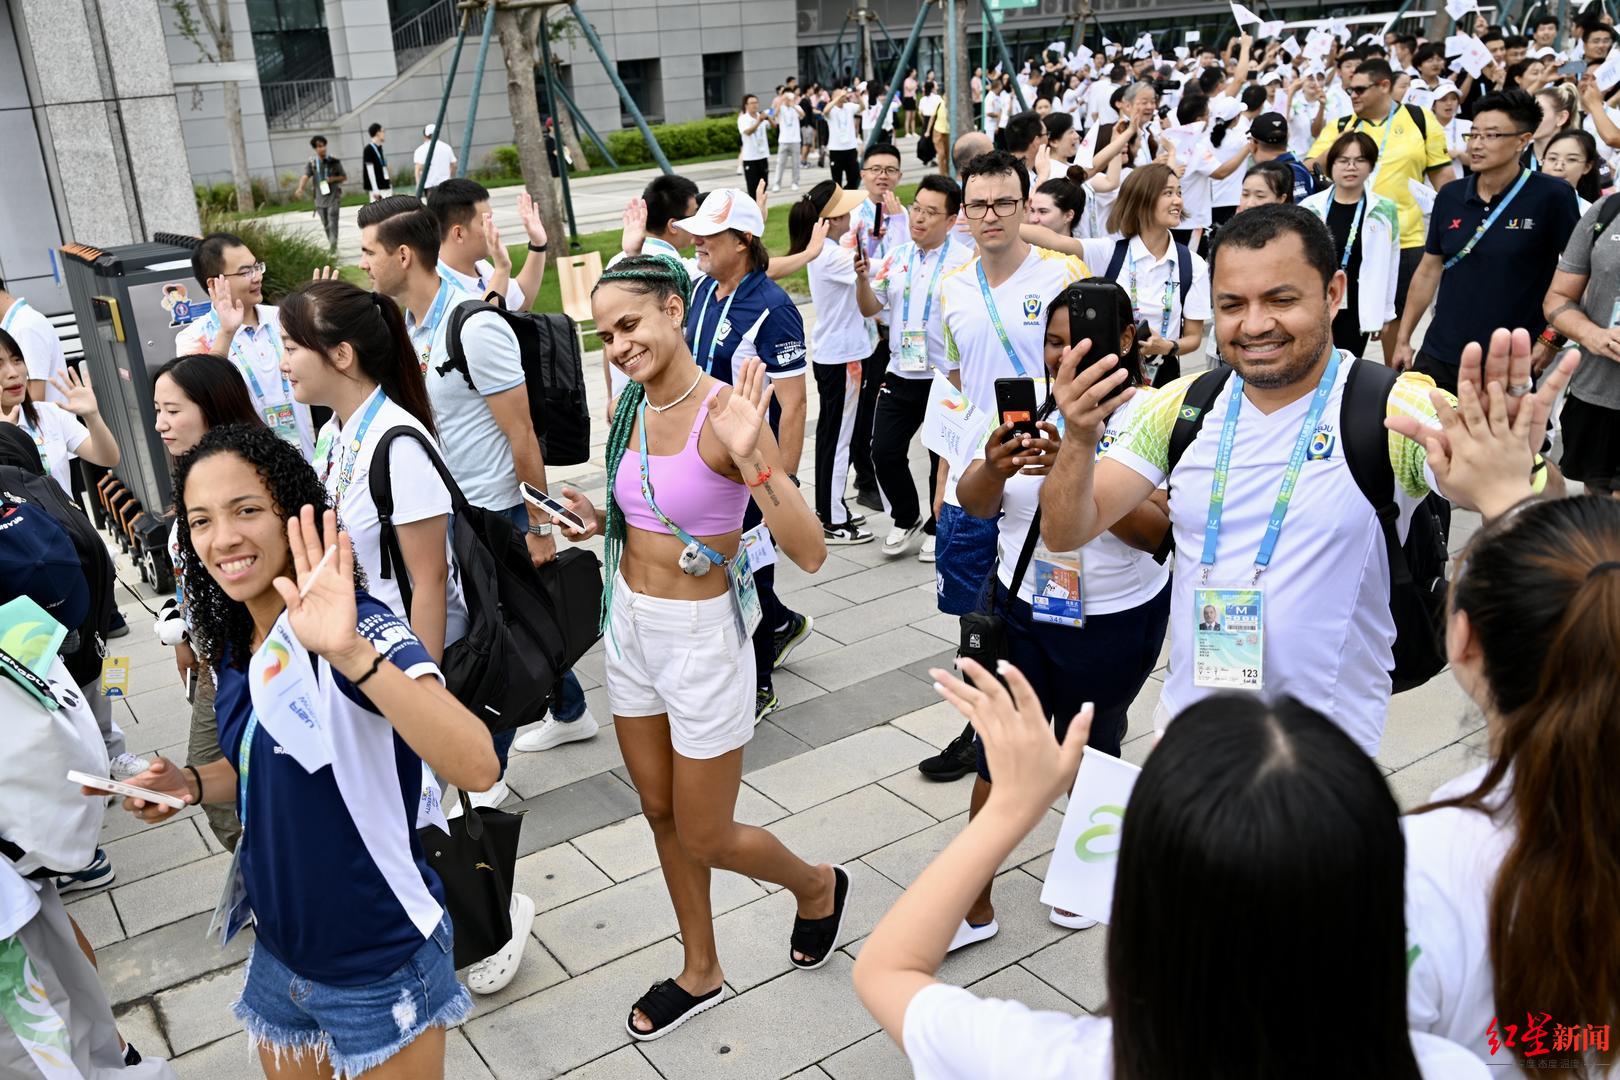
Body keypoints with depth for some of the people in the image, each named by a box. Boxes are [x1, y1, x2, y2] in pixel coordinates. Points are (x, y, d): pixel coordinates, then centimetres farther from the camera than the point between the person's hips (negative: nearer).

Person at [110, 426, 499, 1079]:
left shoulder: (362, 627, -25)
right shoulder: (235, 645, -2)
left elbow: (475, 766, -41)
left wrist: (351, 651, -50)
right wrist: (191, 785, -3)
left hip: (380, 971, -7)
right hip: (279, 958, 7)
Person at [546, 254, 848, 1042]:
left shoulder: (724, 410, -22)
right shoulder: (632, 406, 0)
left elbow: (808, 552, -28)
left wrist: (750, 458, -40)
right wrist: (602, 522, -2)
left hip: (701, 637, -7)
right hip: (629, 626, 7)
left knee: (706, 839, 8)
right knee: (661, 813, 19)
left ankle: (818, 887, 39)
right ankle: (700, 973, 40)